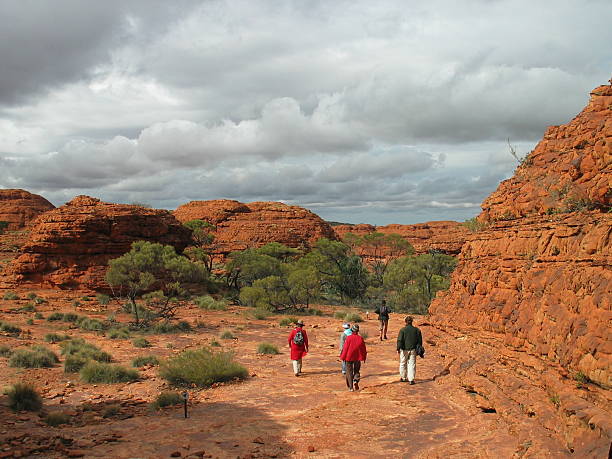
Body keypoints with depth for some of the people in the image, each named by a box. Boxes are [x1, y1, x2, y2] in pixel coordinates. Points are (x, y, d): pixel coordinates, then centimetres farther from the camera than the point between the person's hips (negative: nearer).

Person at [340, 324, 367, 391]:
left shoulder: (349, 338, -13)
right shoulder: (360, 338, -4)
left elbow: (345, 348, -10)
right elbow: (363, 349, 3)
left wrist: (343, 357, 0)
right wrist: (364, 357, 16)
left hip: (349, 357, -2)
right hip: (358, 358, 2)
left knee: (349, 372, 7)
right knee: (357, 371, 19)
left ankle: (351, 387, 3)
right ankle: (356, 380, -9)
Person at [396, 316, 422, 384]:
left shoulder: (403, 330, -9)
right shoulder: (417, 330, 1)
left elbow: (400, 340, -12)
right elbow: (420, 340, 7)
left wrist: (398, 349, -6)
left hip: (404, 349, -2)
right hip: (413, 350, 2)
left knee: (403, 363, 15)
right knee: (412, 364, 3)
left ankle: (403, 377, 26)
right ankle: (411, 379, -3)